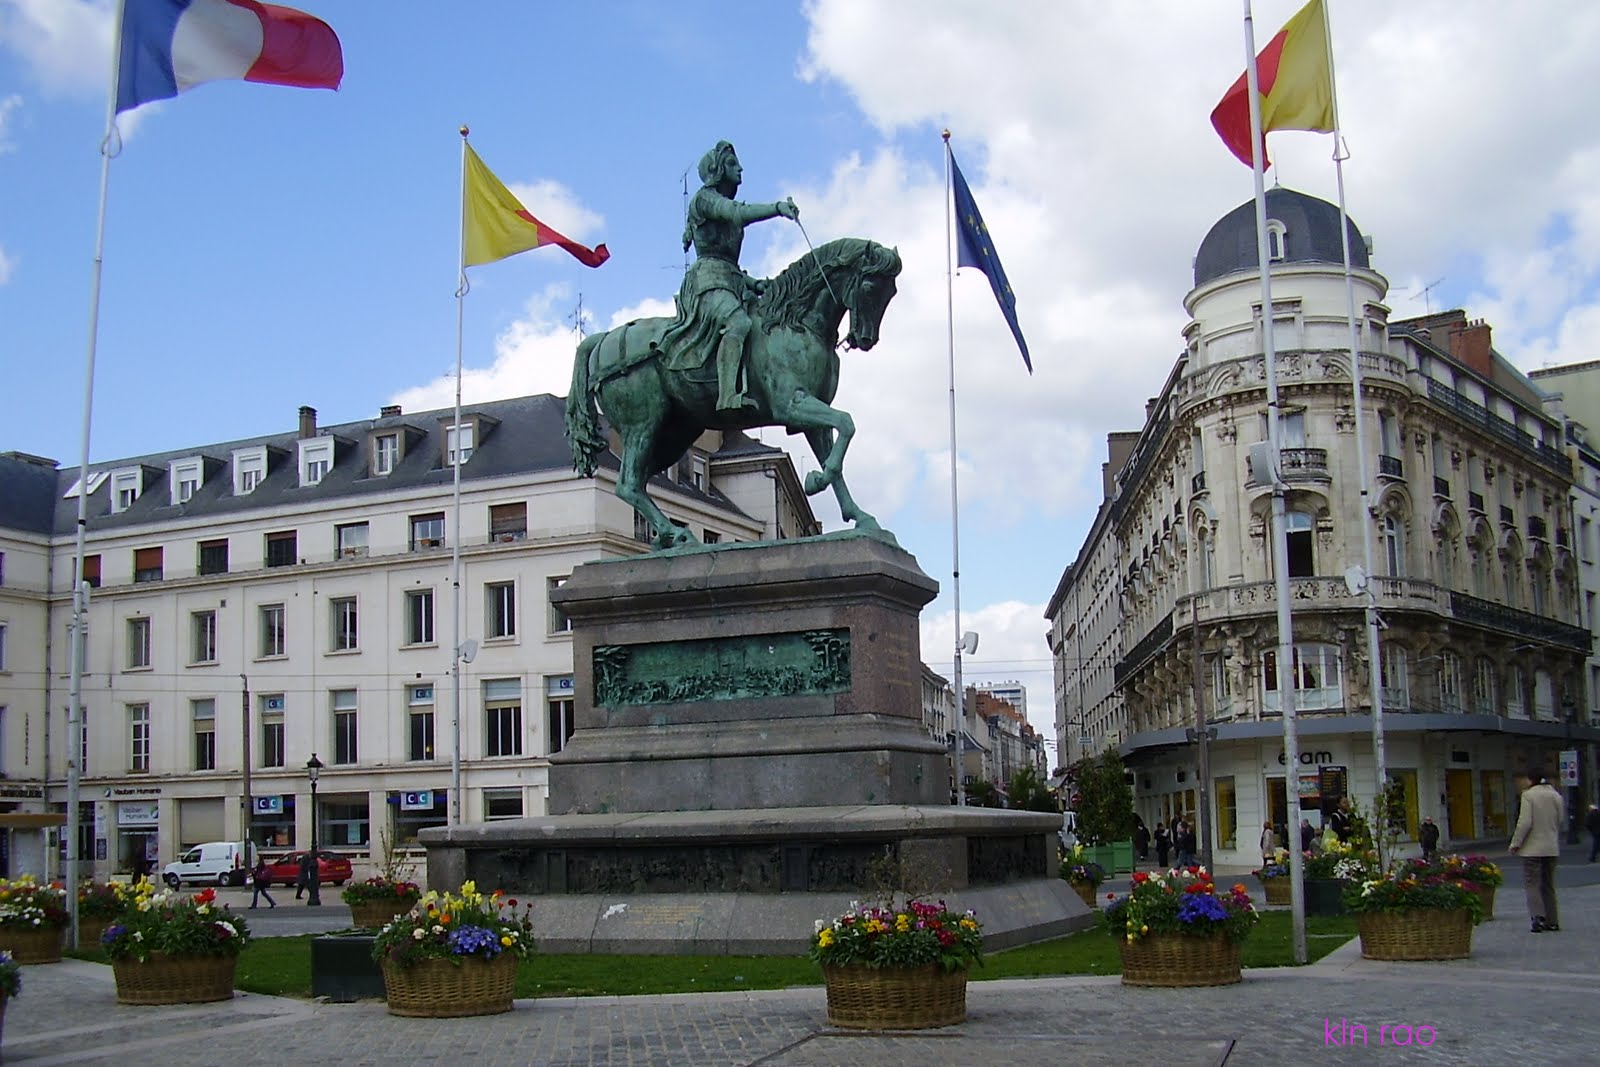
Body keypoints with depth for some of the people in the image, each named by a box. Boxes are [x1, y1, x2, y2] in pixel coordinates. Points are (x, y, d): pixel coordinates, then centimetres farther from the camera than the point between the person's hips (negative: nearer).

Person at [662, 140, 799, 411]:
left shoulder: (726, 206, 28)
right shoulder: (704, 198, 3)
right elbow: (738, 213, -20)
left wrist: (756, 284, 16)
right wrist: (778, 208, -28)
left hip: (732, 281, 10)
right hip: (708, 278, -10)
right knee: (739, 323, -35)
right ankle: (727, 396, -49)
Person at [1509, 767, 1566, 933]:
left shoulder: (1529, 795, -12)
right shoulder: (1556, 796, 6)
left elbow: (1525, 822, -17)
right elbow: (1561, 821, 11)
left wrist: (1515, 843, -9)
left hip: (1533, 848, -6)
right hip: (1552, 847, 6)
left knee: (1532, 883, -3)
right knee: (1548, 884, 14)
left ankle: (1538, 915, -19)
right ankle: (1552, 920, 15)